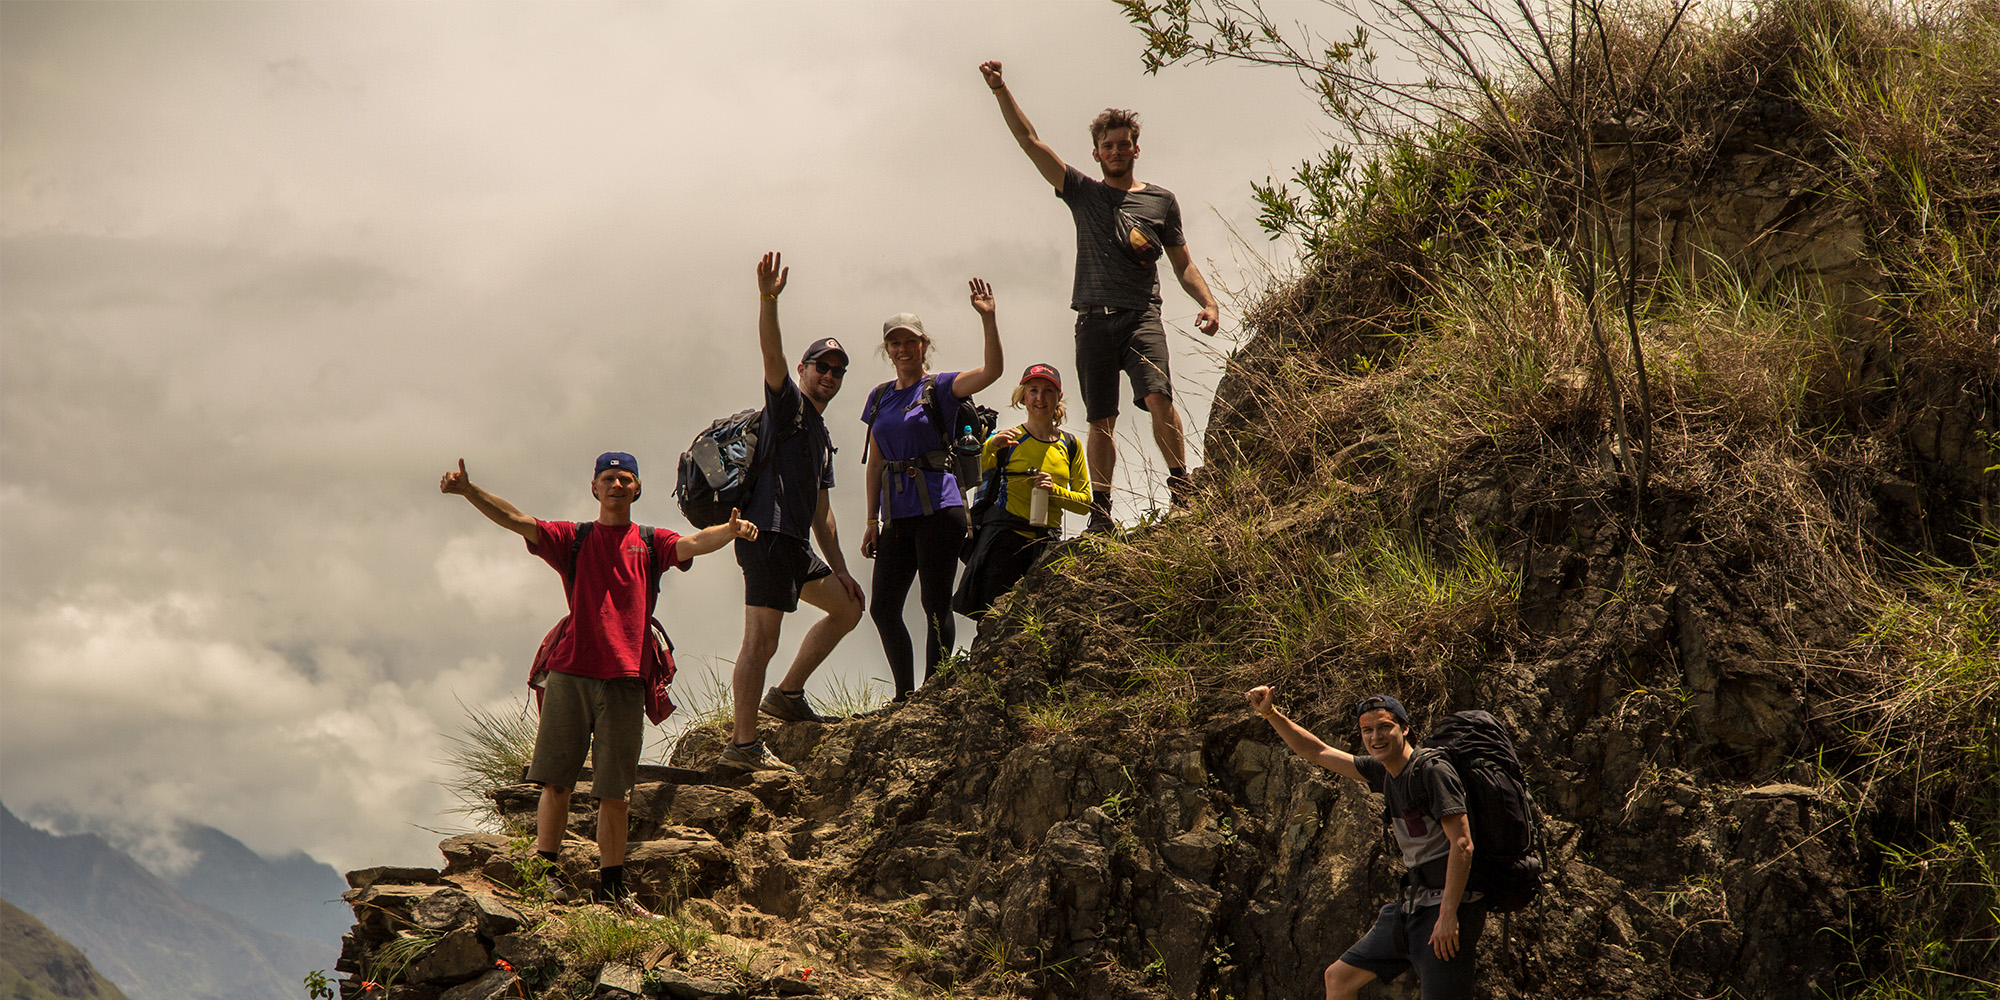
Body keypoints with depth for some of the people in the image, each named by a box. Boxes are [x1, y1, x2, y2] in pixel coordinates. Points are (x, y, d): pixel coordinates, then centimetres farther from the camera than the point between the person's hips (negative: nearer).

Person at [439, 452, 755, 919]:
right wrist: (468, 491, -17)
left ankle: (612, 887, 11)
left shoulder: (651, 543, 11)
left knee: (614, 791, 5)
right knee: (556, 780, -1)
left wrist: (730, 530, -29)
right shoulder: (573, 539, 10)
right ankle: (546, 873, 9)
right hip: (570, 671, -1)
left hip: (625, 679, 1)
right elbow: (516, 520, -1)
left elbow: (693, 543, -7)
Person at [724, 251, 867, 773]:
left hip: (794, 545, 10)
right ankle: (743, 744, -15)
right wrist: (768, 300, -34)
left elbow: (821, 511, 28)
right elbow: (772, 355, -19)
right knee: (761, 640, -14)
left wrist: (839, 569, 23)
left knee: (848, 604, 21)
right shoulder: (788, 404, 1)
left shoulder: (821, 437, 25)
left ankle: (787, 693, 22)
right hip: (767, 534, -10)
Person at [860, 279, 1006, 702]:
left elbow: (992, 370, -16)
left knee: (935, 604, -5)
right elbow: (875, 462, 18)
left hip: (937, 507, -6)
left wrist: (987, 319, -27)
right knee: (883, 608, 3)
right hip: (897, 514, 6)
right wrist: (872, 520, 12)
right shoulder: (880, 397, 17)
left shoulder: (940, 388, 1)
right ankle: (905, 697, 15)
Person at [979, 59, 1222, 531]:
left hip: (1142, 315, -1)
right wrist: (1000, 90, 1)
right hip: (1094, 319, 1)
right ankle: (1101, 513, 6)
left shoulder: (1160, 200, 13)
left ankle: (1181, 490, -20)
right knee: (1101, 421, 1)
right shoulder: (1083, 193, 14)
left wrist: (1208, 302, 0)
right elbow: (1031, 142, 9)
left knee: (1158, 396, -23)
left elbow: (1183, 263, 17)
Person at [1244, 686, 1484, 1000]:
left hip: (1447, 904, -9)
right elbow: (1318, 753, 22)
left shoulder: (1432, 771, -14)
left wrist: (1448, 916, -24)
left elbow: (1462, 845, -20)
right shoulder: (1385, 773, 11)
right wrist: (1271, 714, 14)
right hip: (1412, 905, 9)